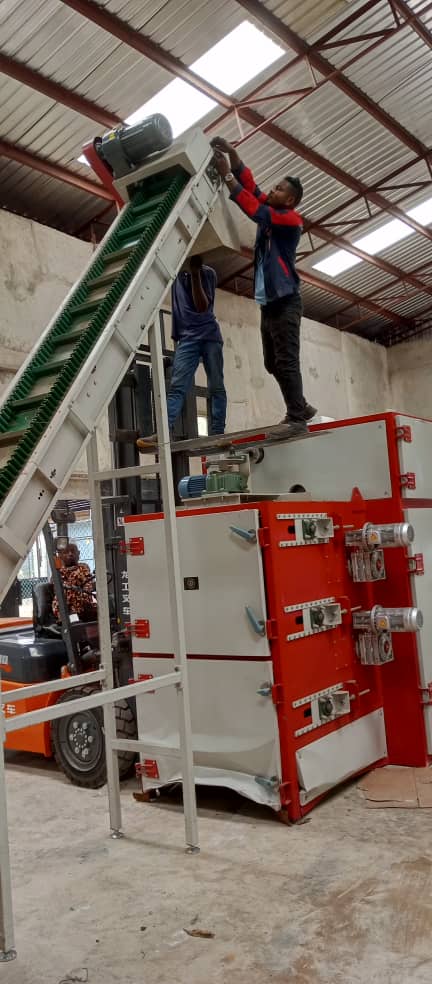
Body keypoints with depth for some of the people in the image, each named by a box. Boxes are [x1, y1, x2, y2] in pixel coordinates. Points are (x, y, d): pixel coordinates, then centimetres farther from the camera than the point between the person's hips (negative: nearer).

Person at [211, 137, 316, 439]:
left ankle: (297, 419, -11)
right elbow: (250, 185, 13)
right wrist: (231, 153, 0)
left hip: (285, 301, -9)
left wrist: (227, 176, -19)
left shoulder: (292, 219, -7)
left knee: (286, 361, -12)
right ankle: (301, 407, 23)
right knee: (273, 364, 11)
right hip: (268, 302, 9)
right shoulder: (270, 211, 16)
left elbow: (255, 211, -19)